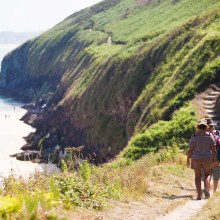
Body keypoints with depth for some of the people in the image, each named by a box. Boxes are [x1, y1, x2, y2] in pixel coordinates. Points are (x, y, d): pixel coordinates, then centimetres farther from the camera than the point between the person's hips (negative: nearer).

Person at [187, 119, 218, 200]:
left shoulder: (194, 136, -7)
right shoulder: (209, 136, -4)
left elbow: (190, 150, -8)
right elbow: (213, 149, -4)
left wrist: (188, 160, 1)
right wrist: (215, 160, 4)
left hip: (196, 159, -1)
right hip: (207, 159, 1)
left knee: (198, 176, 8)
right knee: (207, 175, 17)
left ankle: (199, 195, 4)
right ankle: (207, 191, -3)